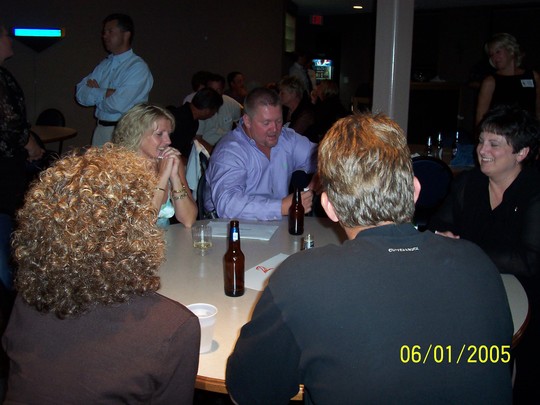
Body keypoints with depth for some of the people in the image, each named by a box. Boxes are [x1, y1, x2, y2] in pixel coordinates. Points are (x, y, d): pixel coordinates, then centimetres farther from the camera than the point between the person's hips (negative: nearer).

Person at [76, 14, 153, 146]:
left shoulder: (138, 67, -11)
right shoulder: (104, 65, 12)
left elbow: (119, 104, -21)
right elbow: (81, 95, 3)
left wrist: (95, 93, -3)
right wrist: (106, 93, -13)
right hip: (101, 130, 6)